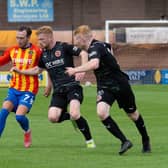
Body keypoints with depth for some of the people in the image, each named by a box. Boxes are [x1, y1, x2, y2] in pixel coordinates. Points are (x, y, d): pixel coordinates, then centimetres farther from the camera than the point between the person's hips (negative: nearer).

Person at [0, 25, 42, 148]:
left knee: (20, 115, -18)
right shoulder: (12, 50, 5)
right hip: (14, 88, 4)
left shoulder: (37, 51, -9)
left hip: (29, 90, -4)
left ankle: (27, 131, 15)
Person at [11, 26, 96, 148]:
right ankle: (70, 116, 18)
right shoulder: (44, 54, 12)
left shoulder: (63, 47, -7)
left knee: (75, 114, -25)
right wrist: (20, 71, 19)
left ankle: (89, 140, -5)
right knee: (53, 117, -14)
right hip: (58, 91, 6)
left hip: (72, 86, -6)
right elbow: (38, 70, 28)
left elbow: (83, 53, -14)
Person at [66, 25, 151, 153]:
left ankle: (146, 141, 35)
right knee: (102, 112, -19)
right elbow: (109, 47, 30)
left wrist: (75, 70, -36)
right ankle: (124, 141, -13)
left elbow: (94, 64, -43)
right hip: (105, 87, 8)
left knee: (133, 114, 11)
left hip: (120, 84, -8)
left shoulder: (95, 48, -22)